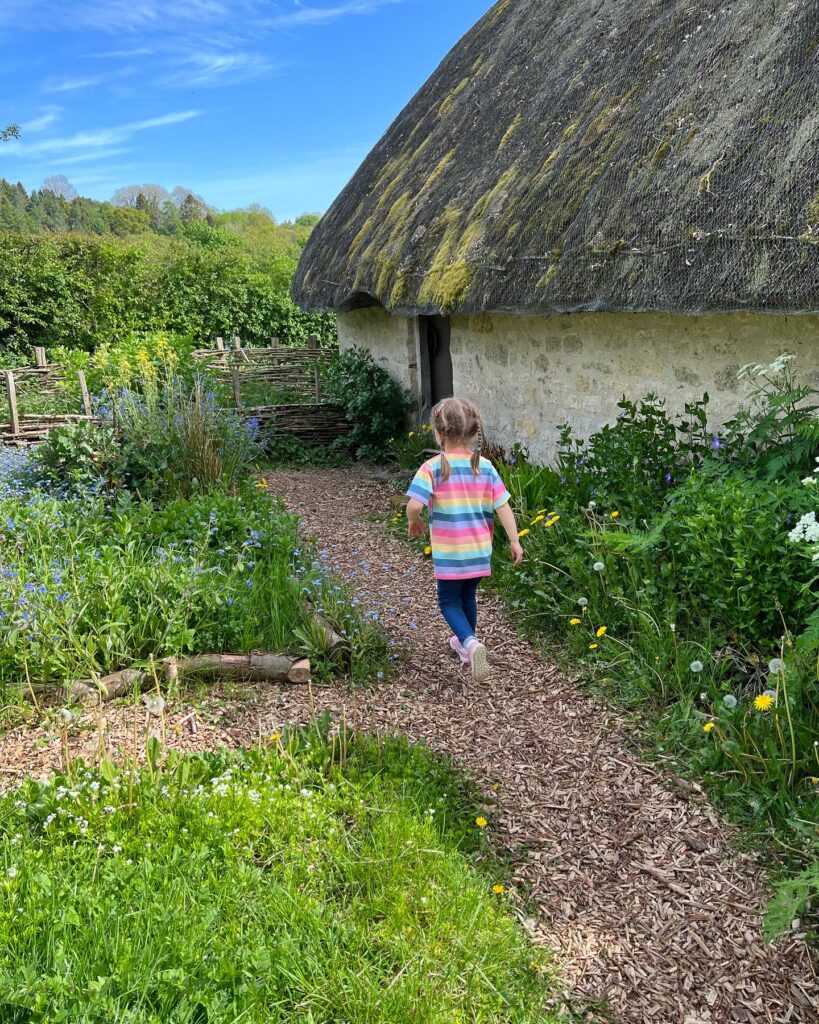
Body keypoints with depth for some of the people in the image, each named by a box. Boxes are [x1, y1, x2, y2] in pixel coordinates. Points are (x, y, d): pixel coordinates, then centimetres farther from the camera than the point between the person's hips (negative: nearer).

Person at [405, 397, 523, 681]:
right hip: (480, 551, 4)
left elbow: (414, 506, -23)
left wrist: (414, 522, -1)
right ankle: (467, 644, 41)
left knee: (449, 602, 12)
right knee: (468, 596, 25)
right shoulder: (485, 466, -2)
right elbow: (503, 507, -3)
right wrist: (514, 541, 5)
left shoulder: (433, 468, -14)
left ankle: (470, 643, -11)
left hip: (449, 553, -4)